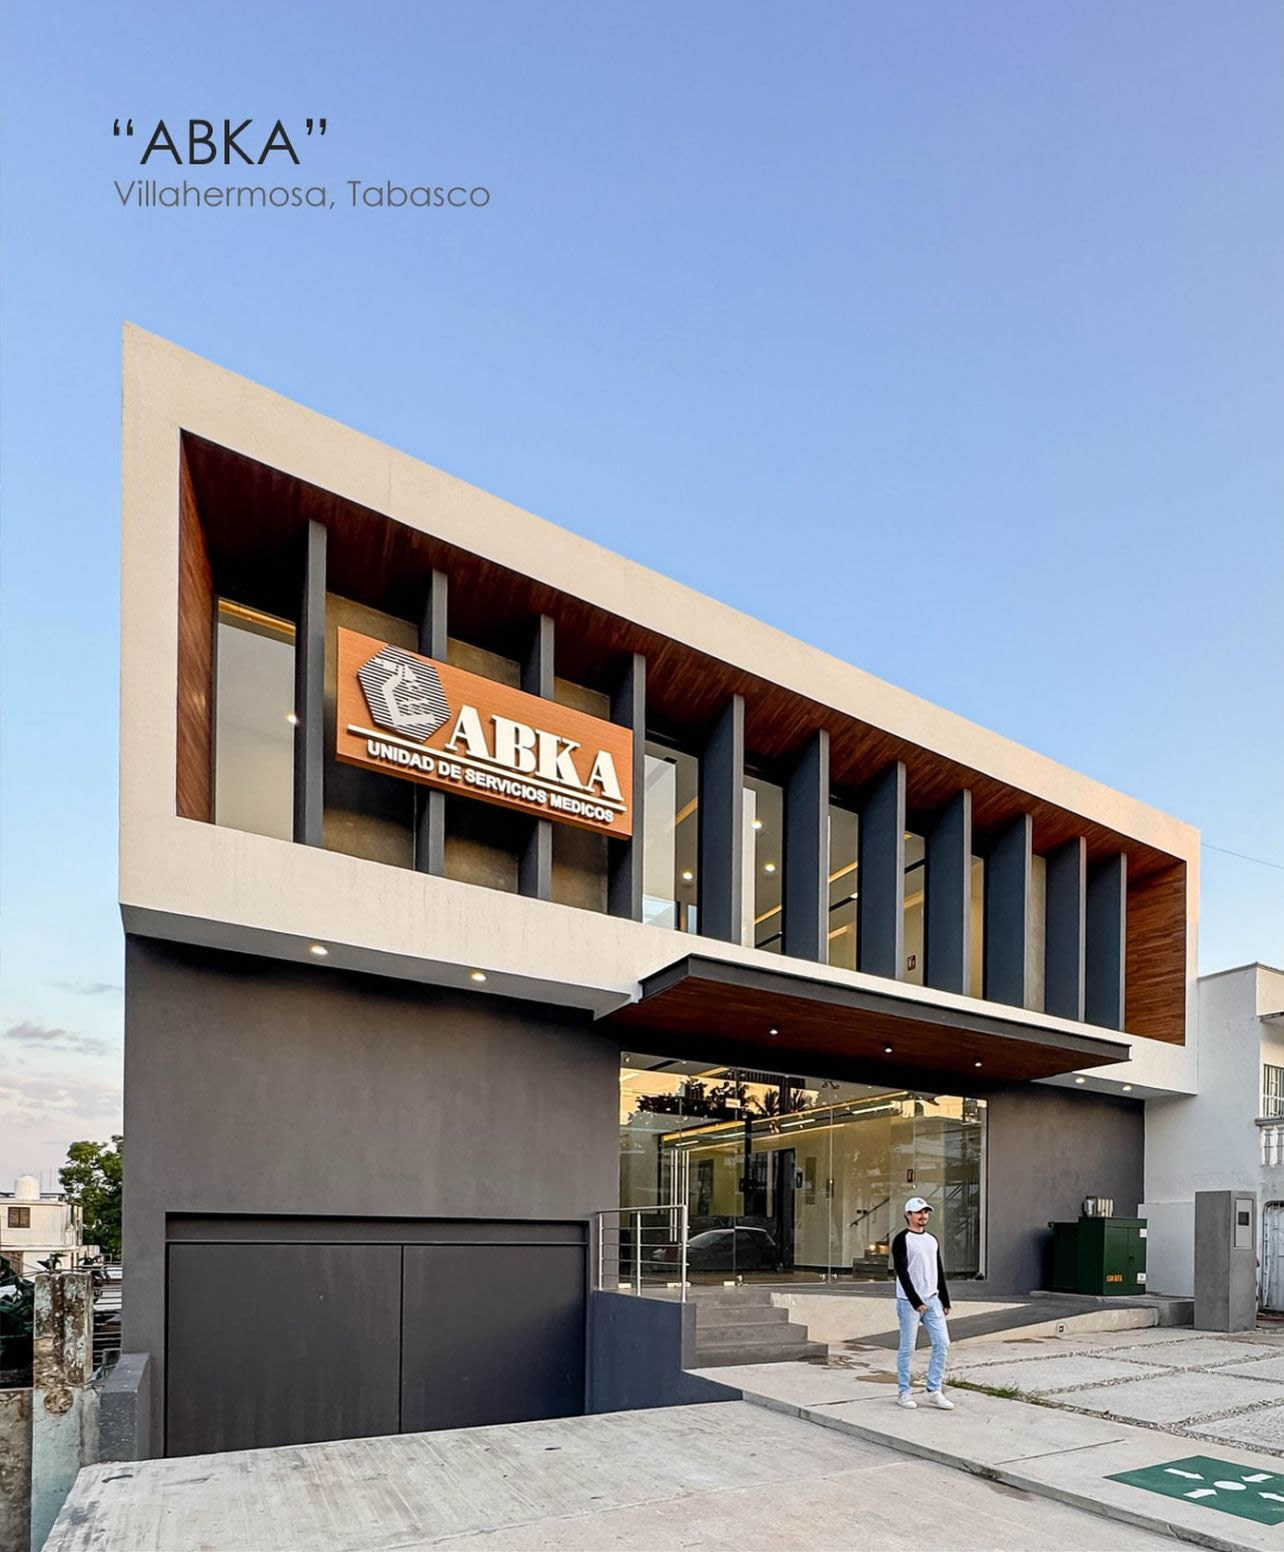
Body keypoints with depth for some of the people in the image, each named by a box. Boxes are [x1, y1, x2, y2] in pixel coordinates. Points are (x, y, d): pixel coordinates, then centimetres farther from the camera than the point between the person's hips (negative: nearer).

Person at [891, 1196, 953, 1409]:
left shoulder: (932, 1240, 14)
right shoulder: (902, 1240, -8)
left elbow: (939, 1272, 18)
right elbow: (902, 1273, -15)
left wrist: (945, 1301, 13)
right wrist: (915, 1302, -19)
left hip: (932, 1300, 6)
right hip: (909, 1302, -6)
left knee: (942, 1343, 0)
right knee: (907, 1348, -1)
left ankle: (934, 1391, 8)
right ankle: (903, 1392, 11)